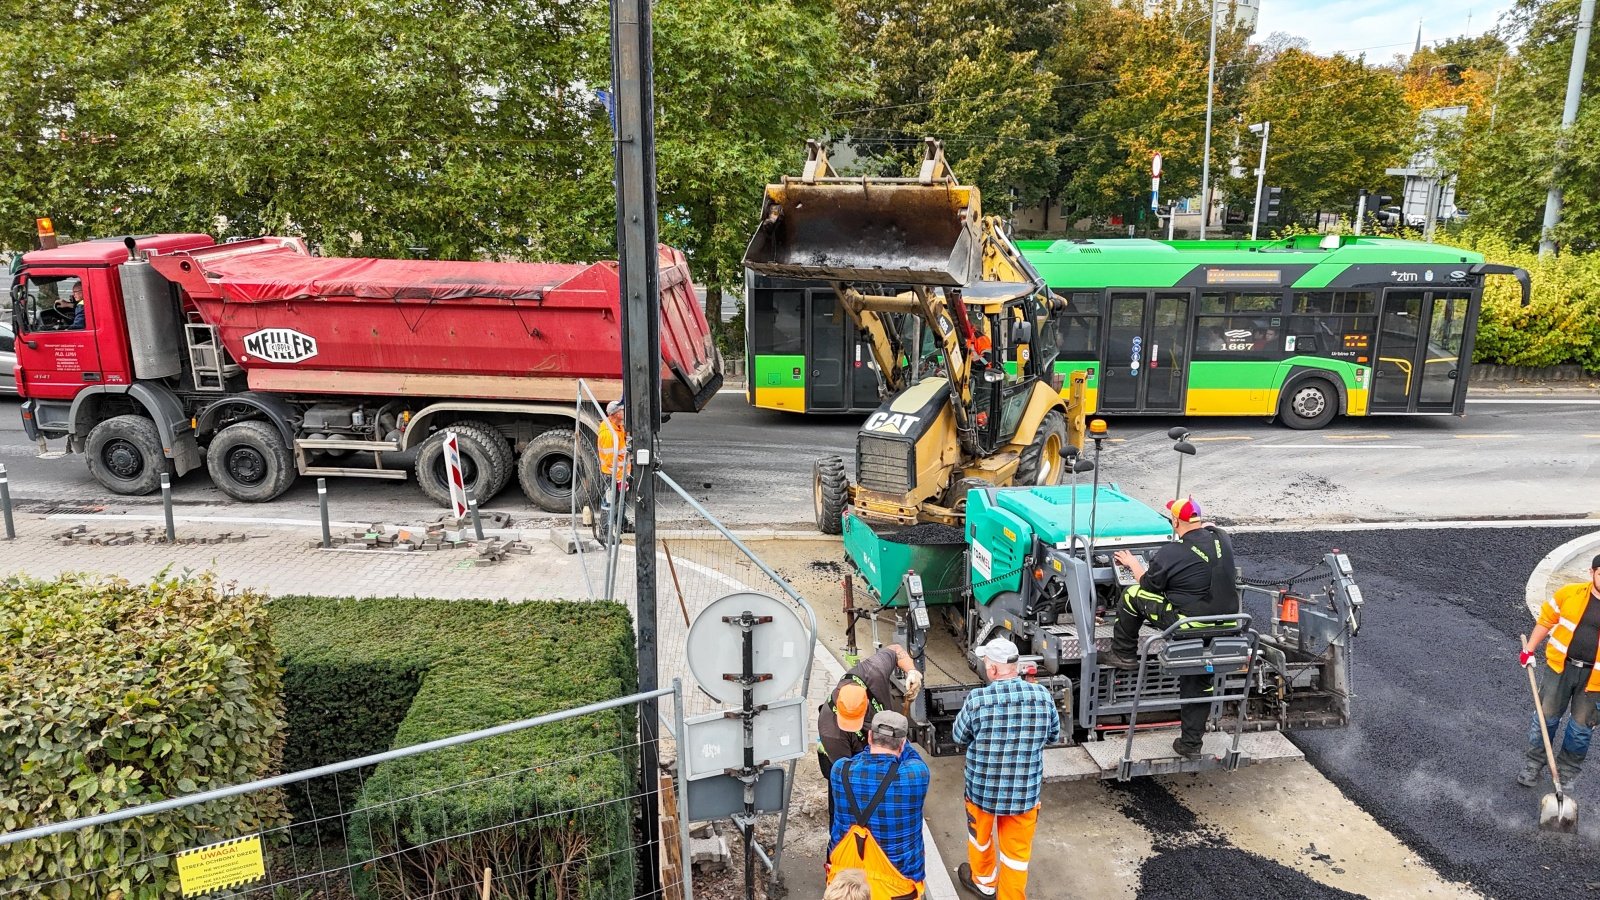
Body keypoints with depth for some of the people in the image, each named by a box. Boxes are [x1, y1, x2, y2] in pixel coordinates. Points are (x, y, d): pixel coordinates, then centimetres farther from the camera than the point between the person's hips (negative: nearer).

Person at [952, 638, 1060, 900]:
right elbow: (1054, 736, 5)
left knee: (980, 835, 27)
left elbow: (958, 736, -5)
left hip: (983, 788, -1)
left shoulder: (978, 699, -22)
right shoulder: (1043, 696, -13)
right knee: (1018, 852, 17)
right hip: (1025, 792, 1)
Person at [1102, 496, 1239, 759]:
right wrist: (1204, 525, 44)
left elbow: (1149, 585, -1)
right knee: (1201, 683, 22)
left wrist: (1132, 563, 17)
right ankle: (1190, 743, 28)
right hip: (1225, 625, 6)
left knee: (1133, 595, 11)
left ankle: (1123, 655, 24)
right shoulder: (1222, 539, -1)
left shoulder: (1171, 554, -17)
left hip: (1189, 625, -6)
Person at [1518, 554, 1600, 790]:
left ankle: (1568, 771, 30)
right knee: (1547, 717, 8)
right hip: (1559, 666, 0)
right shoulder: (1569, 593, -6)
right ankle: (1534, 763, 24)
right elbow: (1546, 620, 7)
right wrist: (1529, 649, 6)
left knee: (1581, 726, 11)